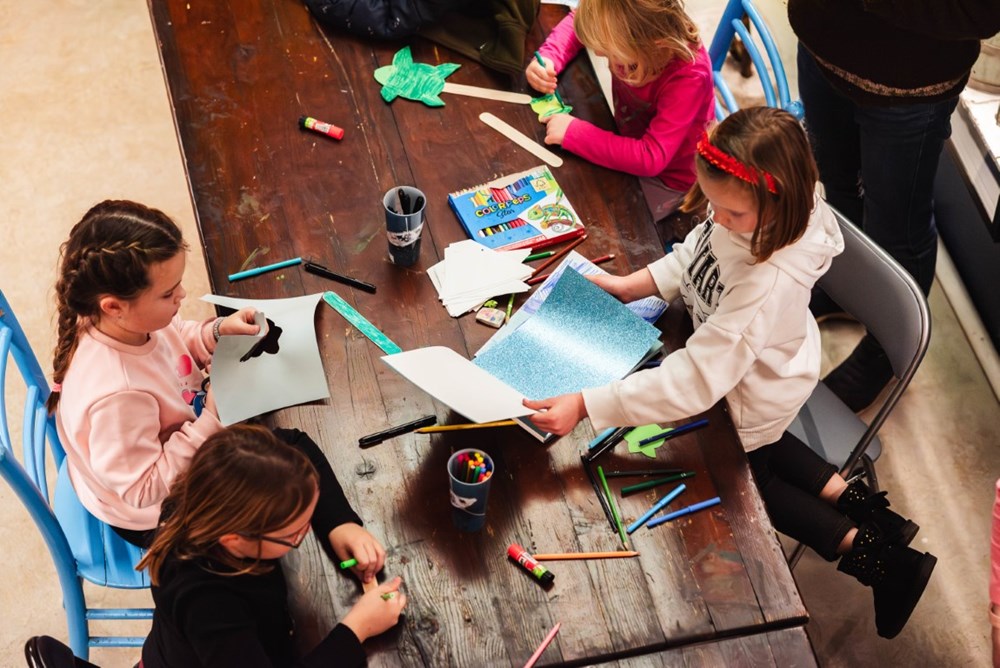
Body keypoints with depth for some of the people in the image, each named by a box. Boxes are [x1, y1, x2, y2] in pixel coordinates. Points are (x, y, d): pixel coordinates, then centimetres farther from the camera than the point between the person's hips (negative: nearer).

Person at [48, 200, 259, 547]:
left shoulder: (126, 319, -22)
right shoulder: (116, 396, -44)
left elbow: (176, 340, 2)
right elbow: (143, 491, -32)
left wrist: (218, 330, -17)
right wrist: (211, 421, -34)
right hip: (152, 516, -7)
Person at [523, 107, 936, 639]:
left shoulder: (769, 284, -47)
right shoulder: (750, 215, -24)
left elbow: (693, 381, -47)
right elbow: (695, 253, -2)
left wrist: (586, 406, -50)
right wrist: (632, 285, -14)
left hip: (753, 396, -8)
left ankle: (863, 547, 28)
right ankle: (848, 498, 32)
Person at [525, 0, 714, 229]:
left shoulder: (689, 76, -37)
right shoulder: (630, 29, -23)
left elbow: (651, 158, -40)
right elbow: (577, 21, -2)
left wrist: (572, 133, -39)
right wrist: (547, 58, -21)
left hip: (666, 177, -6)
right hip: (631, 140, 6)